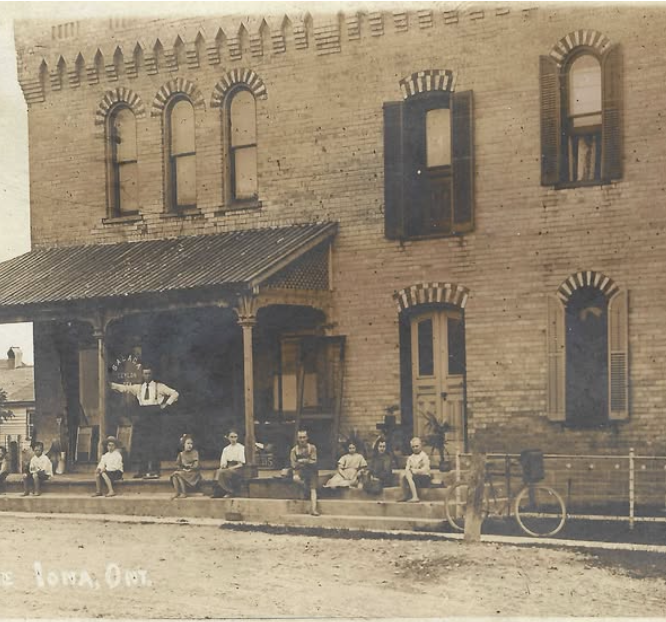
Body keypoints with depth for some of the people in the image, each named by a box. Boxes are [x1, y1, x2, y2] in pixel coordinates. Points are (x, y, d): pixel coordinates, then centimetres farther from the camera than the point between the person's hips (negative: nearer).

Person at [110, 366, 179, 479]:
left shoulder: (159, 387, 4)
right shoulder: (138, 388, 14)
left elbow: (174, 394, 3)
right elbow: (124, 388, 7)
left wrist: (166, 404, -3)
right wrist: (111, 384, -3)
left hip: (153, 416, -4)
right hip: (142, 416, 4)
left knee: (153, 444, -8)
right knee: (140, 444, 3)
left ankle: (154, 471, -7)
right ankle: (142, 470, 10)